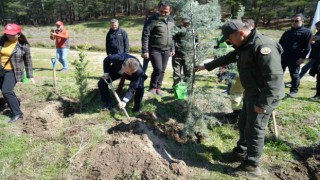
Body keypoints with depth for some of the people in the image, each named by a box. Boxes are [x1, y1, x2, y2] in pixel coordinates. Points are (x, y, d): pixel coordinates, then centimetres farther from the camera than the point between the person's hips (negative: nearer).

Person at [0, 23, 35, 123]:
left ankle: (17, 113, -6)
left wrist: (30, 76, 0)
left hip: (13, 72, -6)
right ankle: (16, 102, 45)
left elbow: (28, 61, -3)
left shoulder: (23, 45, -10)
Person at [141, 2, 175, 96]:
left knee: (162, 70, 9)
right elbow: (145, 35, -14)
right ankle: (152, 87, 8)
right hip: (154, 50, -6)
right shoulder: (152, 20, -12)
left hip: (166, 50, 6)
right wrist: (145, 51, -18)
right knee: (158, 69, -12)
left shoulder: (171, 20, 7)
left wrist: (172, 48, 15)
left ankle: (158, 87, 23)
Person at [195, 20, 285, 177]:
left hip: (264, 98, -10)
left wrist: (263, 103, -27)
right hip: (251, 94, 10)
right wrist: (206, 66, 29)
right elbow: (227, 58, 23)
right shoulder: (244, 46, 9)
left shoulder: (263, 46, -24)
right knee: (243, 125, 20)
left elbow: (275, 77, -28)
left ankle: (251, 166, 17)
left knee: (254, 131, 1)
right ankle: (241, 152, 40)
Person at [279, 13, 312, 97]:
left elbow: (307, 47, -5)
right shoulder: (287, 32, 13)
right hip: (283, 57, 5)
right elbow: (280, 43, 19)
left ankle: (294, 90, 17)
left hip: (295, 59, -5)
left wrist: (302, 57, -12)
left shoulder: (307, 32, -1)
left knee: (294, 75, 3)